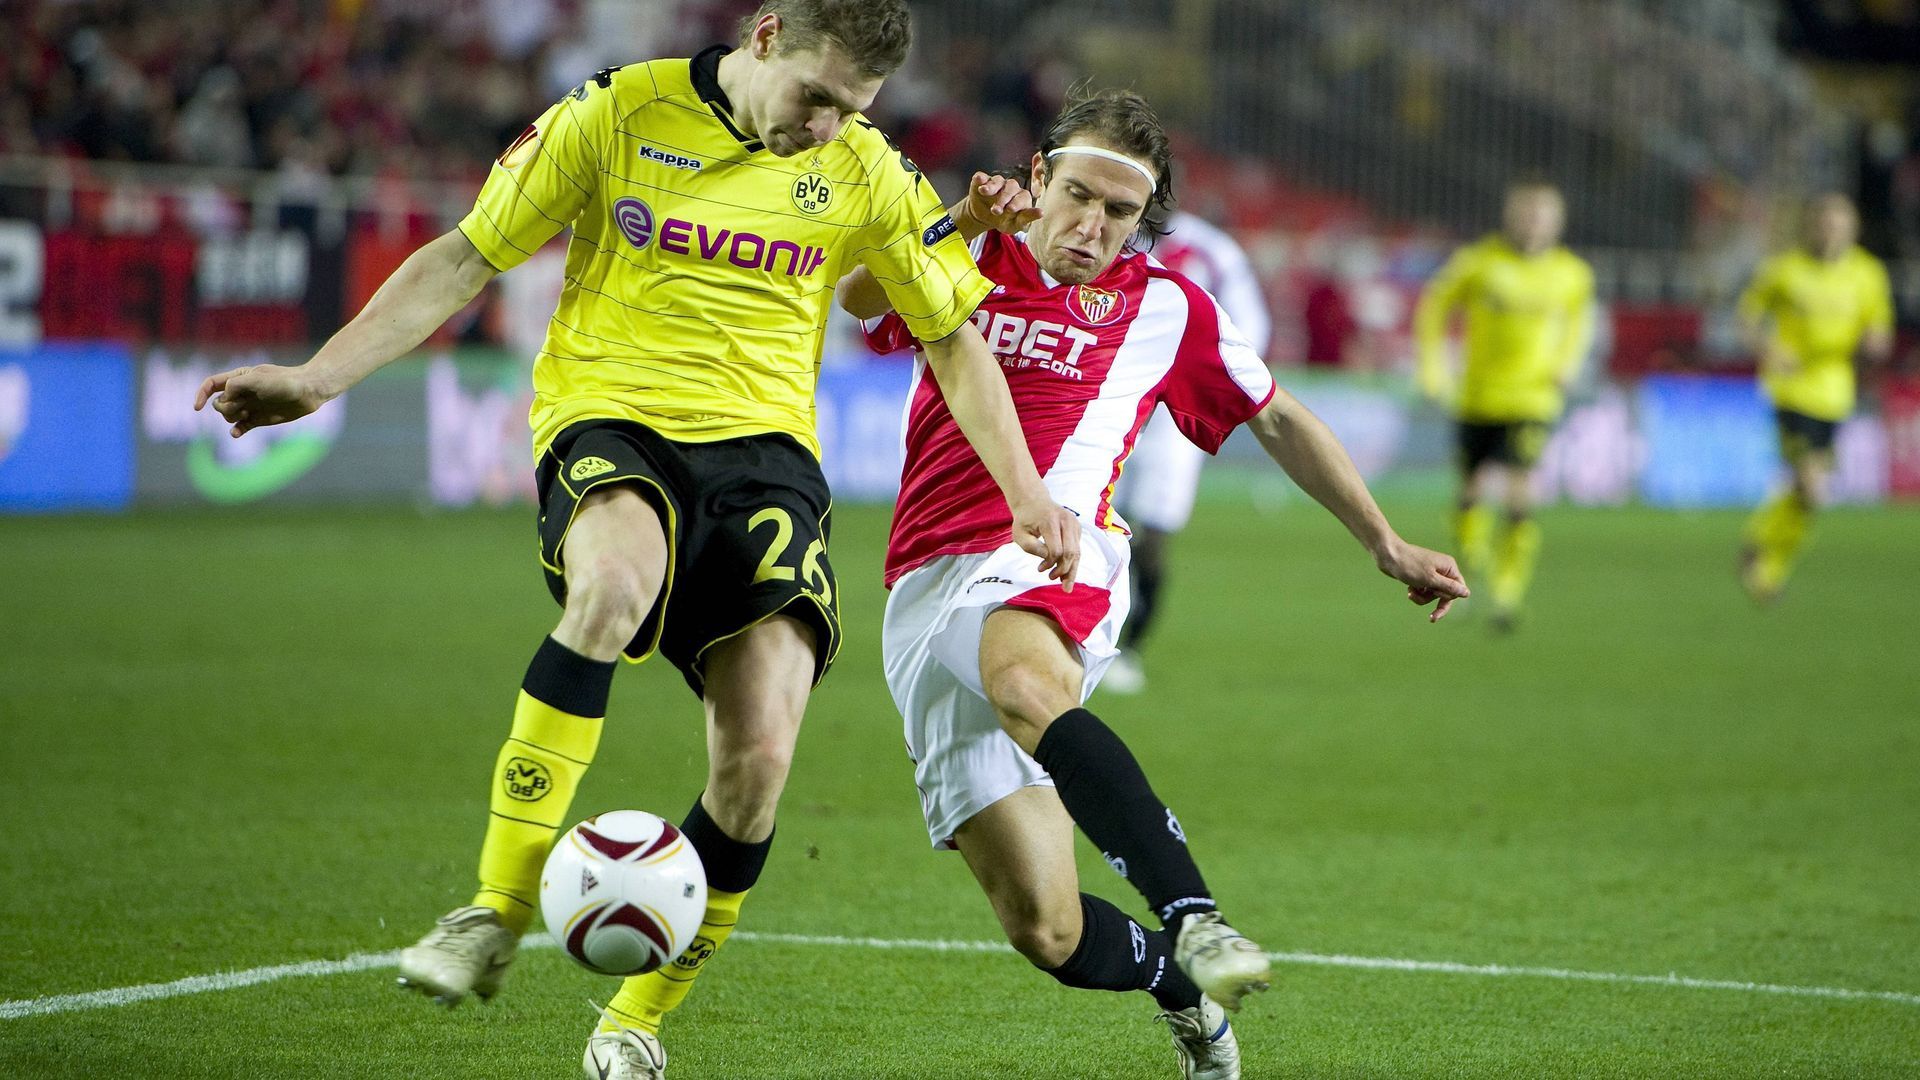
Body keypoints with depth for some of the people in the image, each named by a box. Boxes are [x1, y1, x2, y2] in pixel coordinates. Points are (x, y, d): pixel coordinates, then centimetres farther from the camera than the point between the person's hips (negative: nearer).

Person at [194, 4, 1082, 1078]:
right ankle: (498, 913, -31)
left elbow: (955, 338, 15)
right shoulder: (618, 114, -1)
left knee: (760, 753, -17)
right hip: (610, 422, -2)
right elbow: (464, 260, 3)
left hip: (764, 444, 2)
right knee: (613, 585, -39)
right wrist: (319, 376, -4)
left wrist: (1028, 496, 6)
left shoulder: (867, 173, 5)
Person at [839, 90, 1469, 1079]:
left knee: (1023, 685, -43)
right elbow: (856, 296, -4)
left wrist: (1385, 544, 27)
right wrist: (959, 221, -19)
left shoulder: (1163, 308, 18)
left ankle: (1195, 918, -50)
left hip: (1049, 565, -2)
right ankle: (1181, 983, 22)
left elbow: (1278, 421, 29)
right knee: (1045, 929, -9)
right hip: (923, 589, 2)